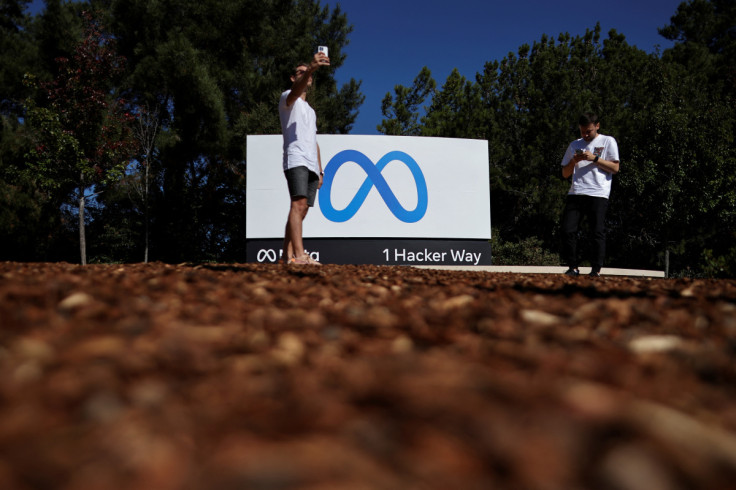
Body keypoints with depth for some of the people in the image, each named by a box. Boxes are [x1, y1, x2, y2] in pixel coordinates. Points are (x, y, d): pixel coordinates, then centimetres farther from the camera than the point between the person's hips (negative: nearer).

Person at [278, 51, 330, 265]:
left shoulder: (310, 111, 32)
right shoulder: (288, 98, 7)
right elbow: (296, 91, -19)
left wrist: (319, 170, 20)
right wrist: (311, 68, -37)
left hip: (311, 165, 8)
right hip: (295, 161, -8)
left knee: (301, 209, 2)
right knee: (299, 204, -23)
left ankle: (288, 255, 3)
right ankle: (299, 255, -32)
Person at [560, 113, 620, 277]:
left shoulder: (608, 141, 11)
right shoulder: (575, 145, 21)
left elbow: (615, 168, 1)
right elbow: (565, 174, 19)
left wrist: (594, 158, -8)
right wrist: (574, 161, 0)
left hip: (598, 194, -3)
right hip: (575, 194, 3)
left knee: (598, 232, -7)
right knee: (568, 230, -7)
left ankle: (596, 269, 0)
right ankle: (573, 267, 2)